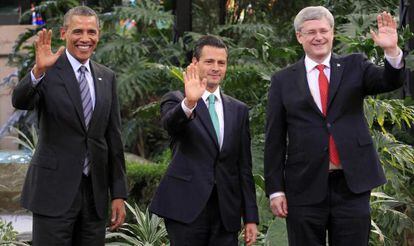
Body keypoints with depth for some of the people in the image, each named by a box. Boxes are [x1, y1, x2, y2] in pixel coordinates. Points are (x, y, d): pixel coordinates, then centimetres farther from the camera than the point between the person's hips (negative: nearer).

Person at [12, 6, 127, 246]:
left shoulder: (107, 77, 11)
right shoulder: (48, 71, -4)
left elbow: (113, 137, 12)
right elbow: (20, 101, -23)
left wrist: (119, 194, 9)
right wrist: (38, 70, -42)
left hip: (95, 191, 5)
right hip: (54, 190, -5)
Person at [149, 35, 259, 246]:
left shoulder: (238, 110, 14)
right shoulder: (176, 100, 2)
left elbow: (244, 167, 14)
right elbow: (170, 124, -22)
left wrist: (250, 217, 10)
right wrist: (189, 103, -43)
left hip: (226, 211, 4)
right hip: (186, 208, -4)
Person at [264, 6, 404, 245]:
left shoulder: (354, 66, 8)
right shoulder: (283, 80, 5)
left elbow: (391, 81, -8)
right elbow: (275, 139, 4)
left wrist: (392, 50, -28)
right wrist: (275, 190, -1)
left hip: (352, 185, 0)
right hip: (305, 187, 0)